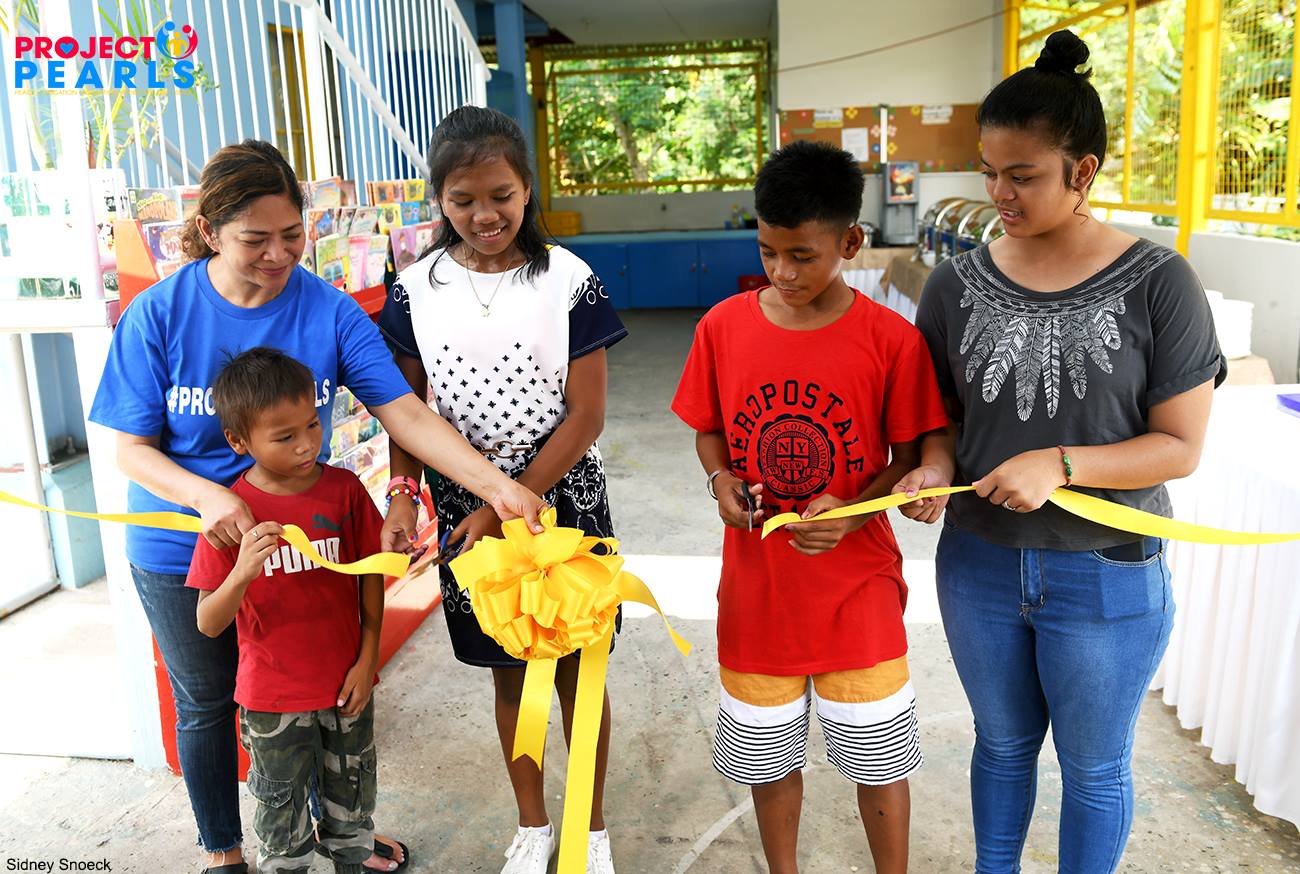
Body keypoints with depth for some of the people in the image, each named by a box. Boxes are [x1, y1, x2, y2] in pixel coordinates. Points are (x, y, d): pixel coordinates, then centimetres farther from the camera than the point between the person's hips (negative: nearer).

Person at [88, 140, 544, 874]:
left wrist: (495, 484, -33)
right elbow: (133, 449, -12)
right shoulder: (159, 314, -15)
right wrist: (206, 496, -33)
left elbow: (403, 410, -21)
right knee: (207, 703, 17)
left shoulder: (328, 310, -14)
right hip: (181, 548, 0)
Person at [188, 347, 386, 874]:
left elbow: (372, 575, 1)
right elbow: (208, 624, -14)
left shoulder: (345, 489, -9)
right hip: (272, 697, -2)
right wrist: (242, 574, -33)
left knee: (352, 793, 21)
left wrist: (368, 658, -1)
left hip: (346, 684, 2)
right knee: (281, 810, 15)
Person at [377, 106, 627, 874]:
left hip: (561, 496, -2)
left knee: (577, 670, 10)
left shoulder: (568, 280, -10)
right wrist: (403, 493, -13)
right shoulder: (417, 290, -2)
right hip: (466, 506, 3)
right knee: (509, 673, 16)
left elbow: (585, 415, -11)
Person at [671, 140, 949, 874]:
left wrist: (854, 512, -21)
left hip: (857, 587, -2)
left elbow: (912, 457, -4)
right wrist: (721, 479, -13)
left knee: (880, 761, 15)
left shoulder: (892, 340, -13)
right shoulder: (723, 326, -6)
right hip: (756, 587, 2)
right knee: (768, 756, 19)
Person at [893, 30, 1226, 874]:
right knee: (1003, 744, 23)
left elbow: (1181, 446, -11)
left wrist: (1061, 465, -26)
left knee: (1095, 767, 18)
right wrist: (938, 462, -17)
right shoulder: (958, 284, -4)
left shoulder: (1158, 283, -13)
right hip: (979, 566, 3)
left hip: (1107, 578, -2)